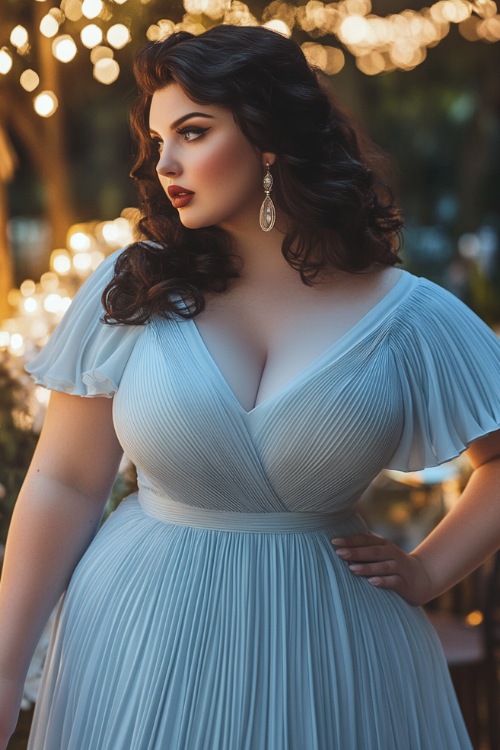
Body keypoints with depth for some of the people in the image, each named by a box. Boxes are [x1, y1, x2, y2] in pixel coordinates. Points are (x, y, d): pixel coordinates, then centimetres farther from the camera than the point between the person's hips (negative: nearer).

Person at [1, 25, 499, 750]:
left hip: (330, 649, 0)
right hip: (140, 639, 1)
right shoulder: (132, 292, -5)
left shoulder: (407, 316, -6)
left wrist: (426, 573, -3)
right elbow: (64, 482, -2)